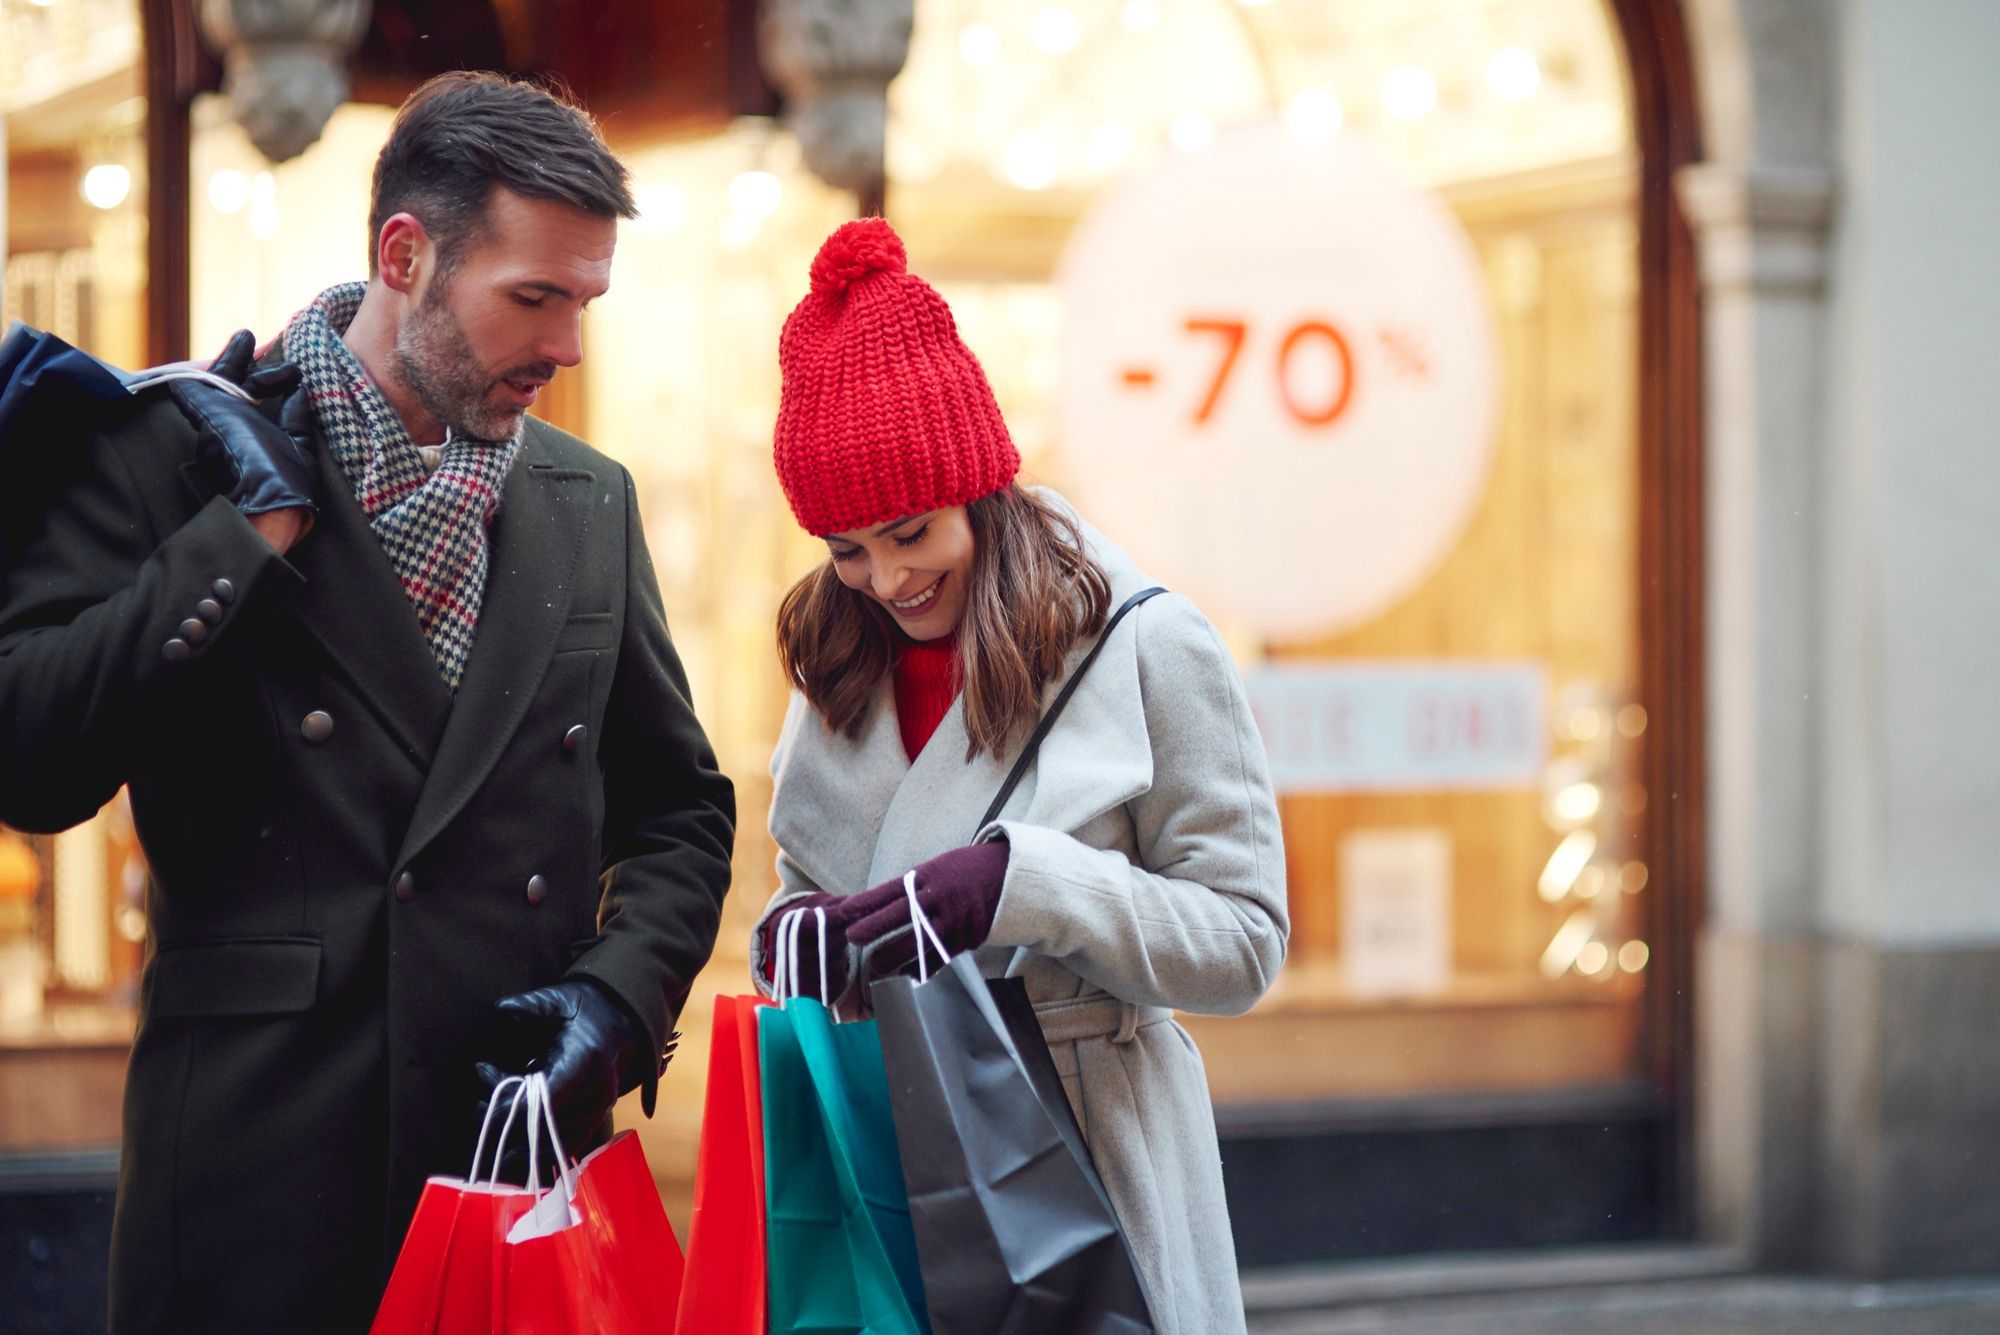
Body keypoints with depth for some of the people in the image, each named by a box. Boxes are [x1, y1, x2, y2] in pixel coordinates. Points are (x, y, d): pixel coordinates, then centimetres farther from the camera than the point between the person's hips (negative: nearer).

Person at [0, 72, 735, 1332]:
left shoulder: (590, 499, 12)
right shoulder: (174, 451, -2)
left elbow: (679, 805, 18)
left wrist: (621, 992, 0)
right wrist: (257, 523, -12)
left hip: (534, 1147, 4)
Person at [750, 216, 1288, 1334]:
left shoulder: (1146, 645, -7)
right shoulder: (841, 669, 9)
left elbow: (1244, 943, -9)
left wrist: (1021, 878, -23)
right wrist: (799, 932, -6)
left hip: (1086, 1155, -4)